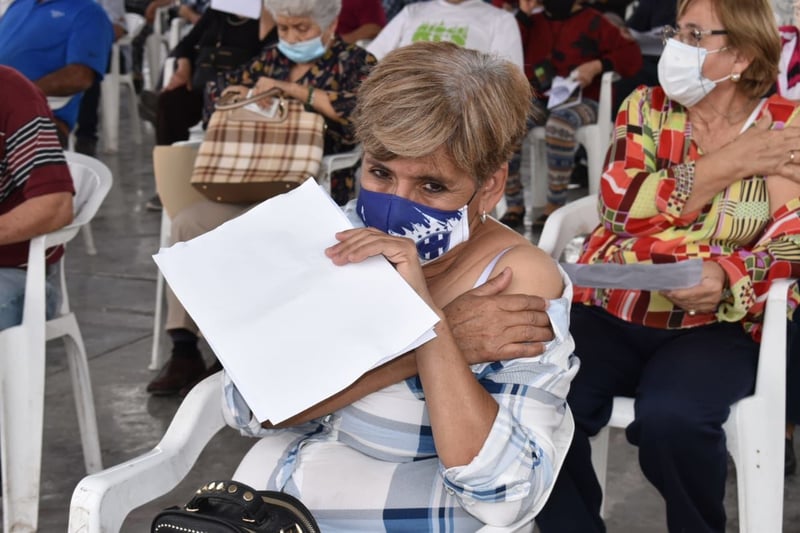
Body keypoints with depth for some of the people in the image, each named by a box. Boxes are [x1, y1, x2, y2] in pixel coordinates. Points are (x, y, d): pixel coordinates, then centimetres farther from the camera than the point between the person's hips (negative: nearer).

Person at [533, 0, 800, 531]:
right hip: (609, 310, 3)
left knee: (671, 420, -32)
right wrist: (729, 164, -10)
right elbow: (617, 208, -7)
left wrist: (726, 278, -27)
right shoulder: (645, 107, 8)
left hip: (715, 325, -2)